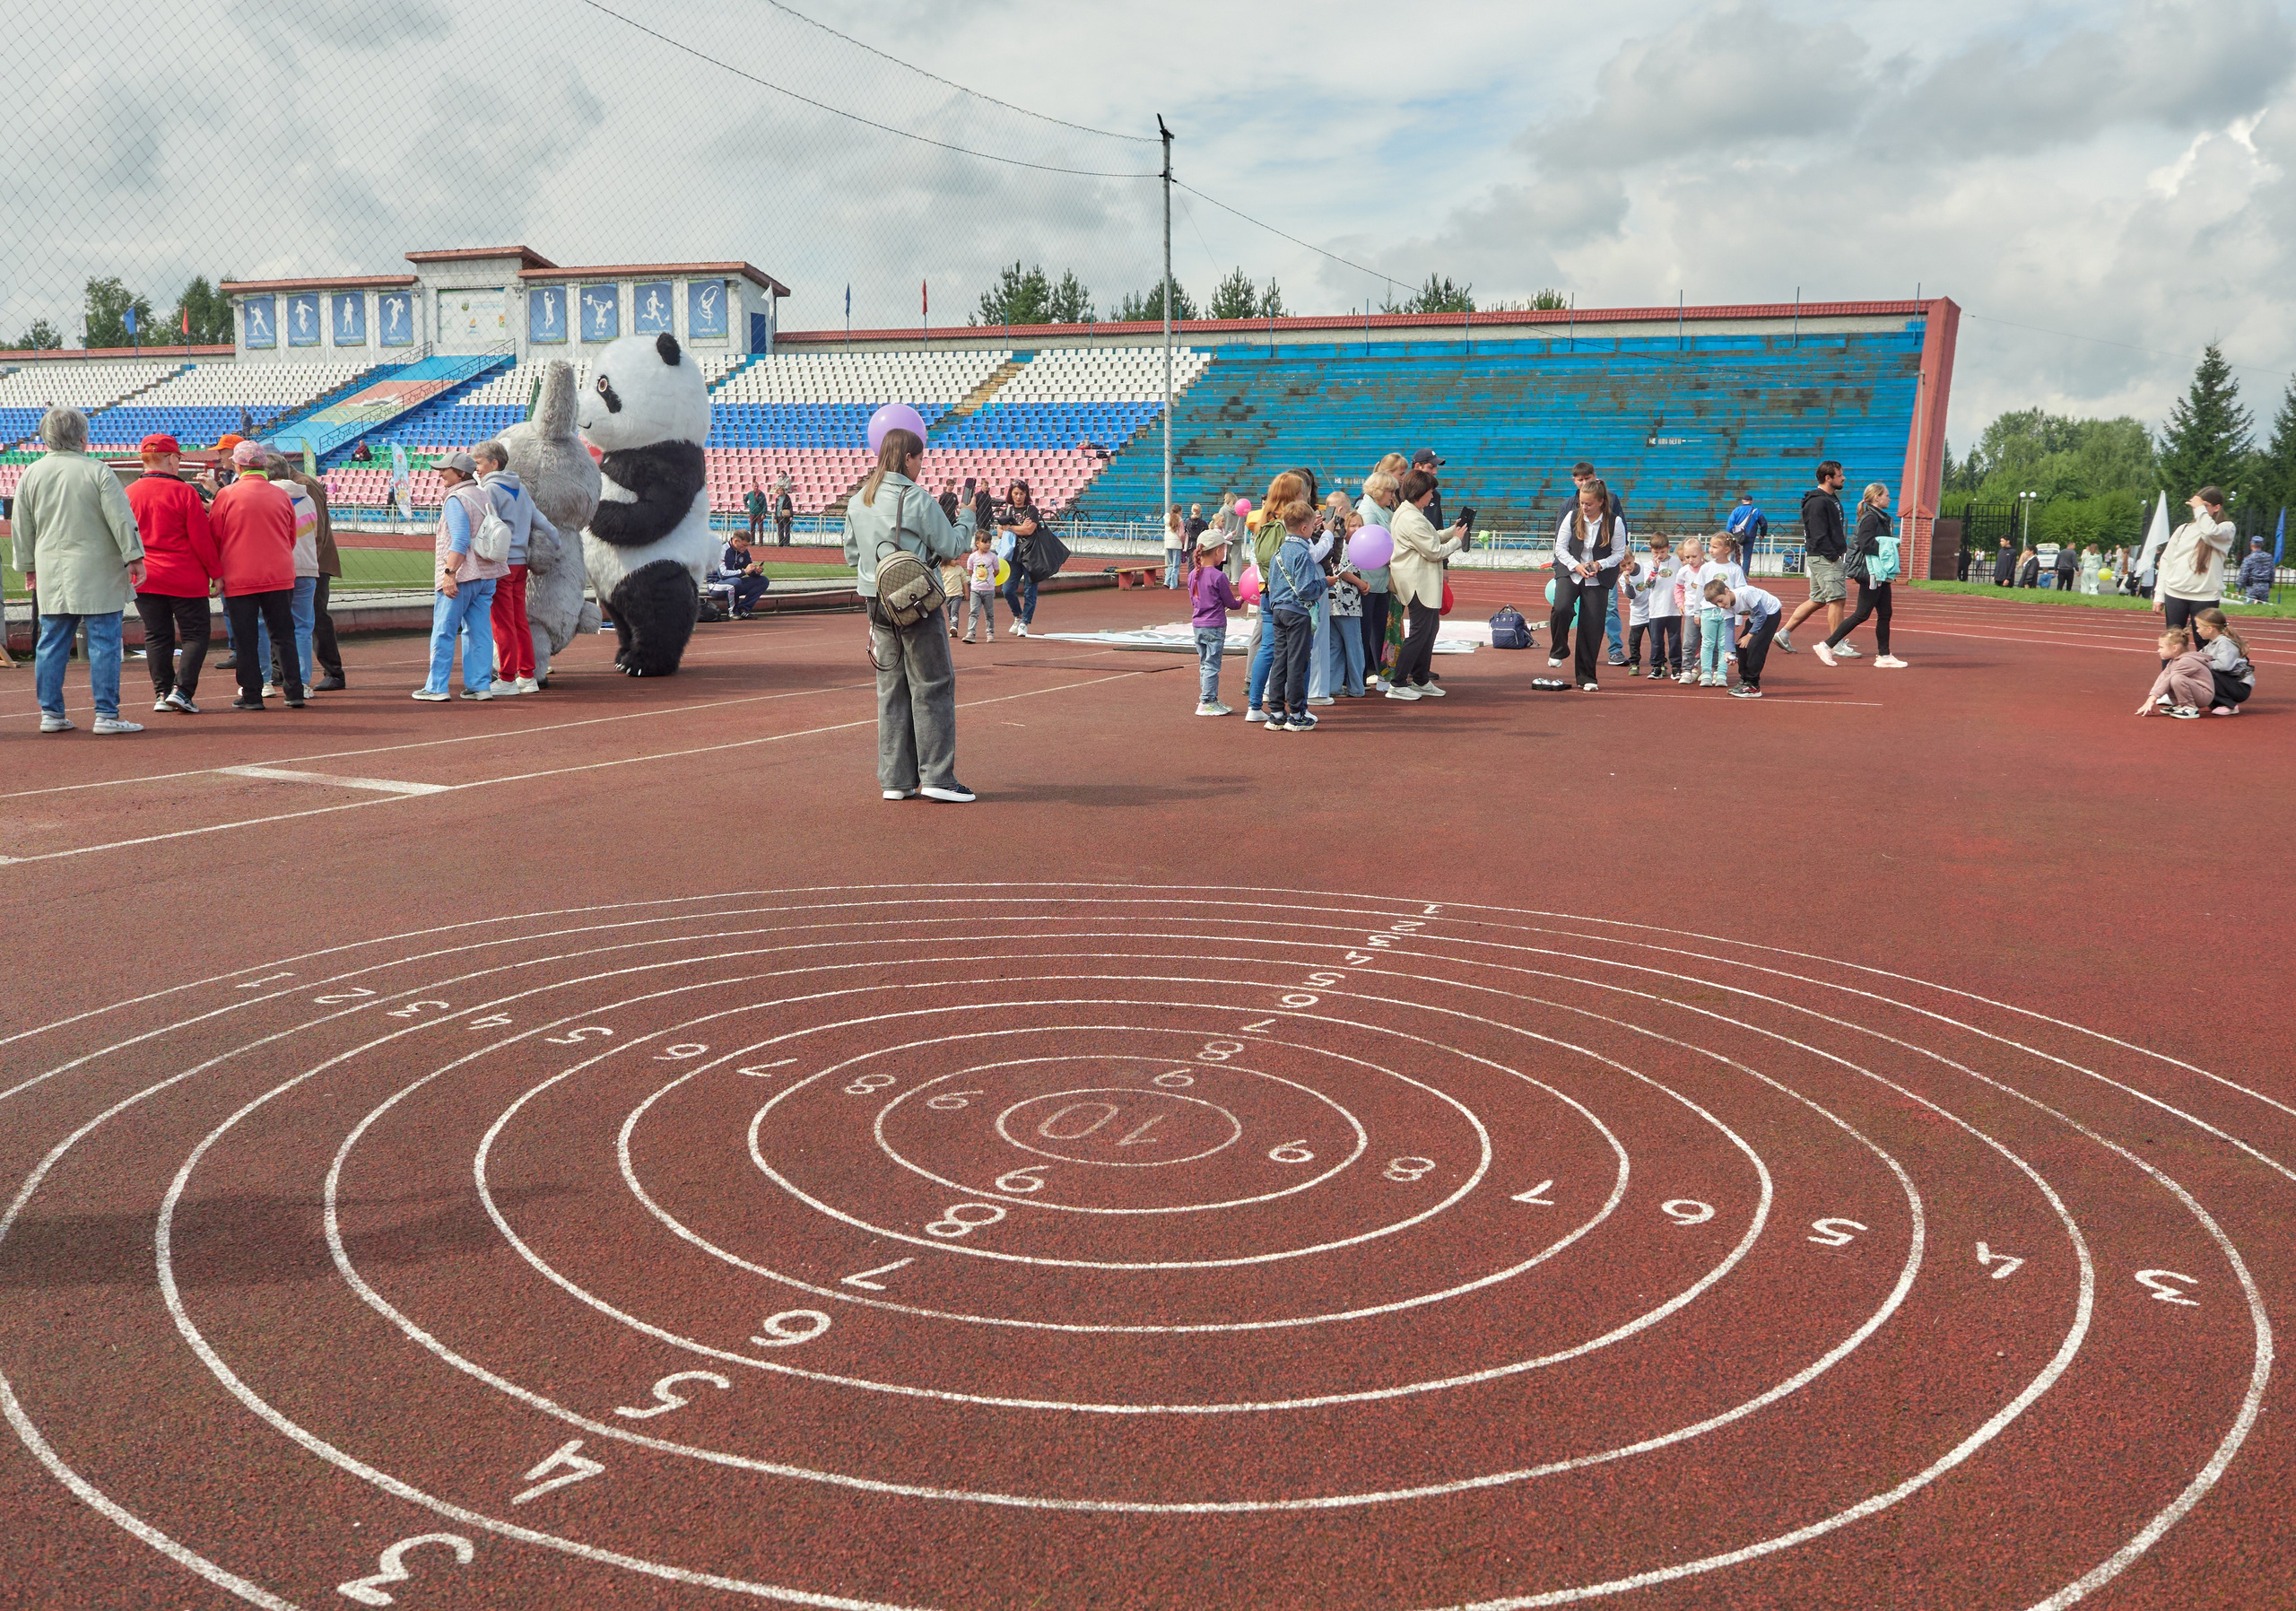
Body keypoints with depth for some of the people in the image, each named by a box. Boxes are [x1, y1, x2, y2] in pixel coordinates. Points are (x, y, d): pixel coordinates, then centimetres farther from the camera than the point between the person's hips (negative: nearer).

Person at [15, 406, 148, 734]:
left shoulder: (31, 473, 7)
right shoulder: (97, 470, -8)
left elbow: (21, 528, 12)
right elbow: (121, 519, -10)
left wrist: (28, 566, 22)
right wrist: (134, 558, -3)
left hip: (51, 575, 5)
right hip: (98, 574, -5)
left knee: (51, 644, 10)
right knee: (104, 643, -2)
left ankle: (51, 713, 13)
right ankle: (106, 715, -3)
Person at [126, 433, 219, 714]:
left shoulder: (128, 494, 4)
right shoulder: (183, 491, -10)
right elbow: (201, 539, -9)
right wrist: (215, 573, -2)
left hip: (144, 579, 5)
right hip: (185, 579, -4)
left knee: (157, 636, 11)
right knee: (195, 633, 4)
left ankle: (162, 693, 9)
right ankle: (182, 690, -9)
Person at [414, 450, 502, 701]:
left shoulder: (456, 499, -11)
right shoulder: (485, 496, 15)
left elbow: (460, 540, -21)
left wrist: (449, 573, -23)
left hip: (461, 576, -8)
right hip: (487, 575, 8)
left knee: (443, 632, -1)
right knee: (480, 631, 9)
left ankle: (436, 687, 1)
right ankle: (481, 685, 8)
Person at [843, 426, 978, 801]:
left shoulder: (858, 502, 7)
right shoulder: (917, 499, -12)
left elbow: (852, 555, 13)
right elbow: (951, 547, -7)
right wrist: (968, 517, 9)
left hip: (877, 604, 6)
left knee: (891, 690, 11)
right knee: (932, 687, 1)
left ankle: (895, 779, 12)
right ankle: (936, 777, -2)